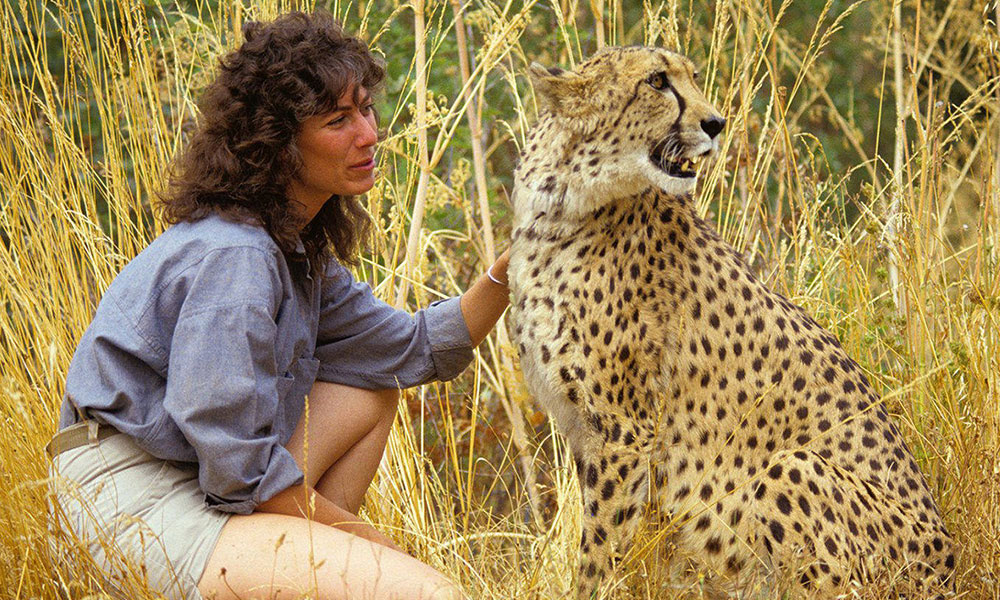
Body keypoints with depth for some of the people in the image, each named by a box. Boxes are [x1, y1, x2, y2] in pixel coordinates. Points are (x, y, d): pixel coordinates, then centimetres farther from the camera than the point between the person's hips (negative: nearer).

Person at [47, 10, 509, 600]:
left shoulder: (295, 248, 11)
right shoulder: (233, 258, -20)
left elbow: (416, 350, 15)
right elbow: (240, 469, -21)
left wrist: (506, 273, 0)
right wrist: (365, 537, -8)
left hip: (200, 479, 10)